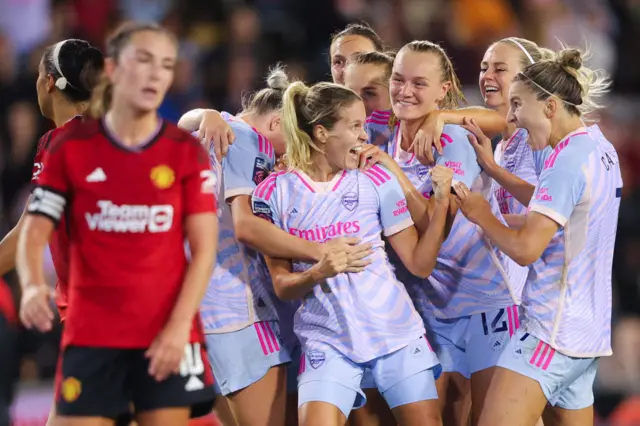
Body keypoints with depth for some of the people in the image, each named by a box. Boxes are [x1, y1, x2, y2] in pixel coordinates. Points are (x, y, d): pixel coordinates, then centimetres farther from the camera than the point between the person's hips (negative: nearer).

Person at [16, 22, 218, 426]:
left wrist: (179, 325, -11)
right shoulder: (70, 148, 3)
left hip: (167, 337, 0)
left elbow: (204, 247, 0)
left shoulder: (187, 152, 3)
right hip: (90, 335, 0)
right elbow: (35, 231, 1)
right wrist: (33, 285, -21)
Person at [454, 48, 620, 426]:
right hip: (587, 330, 10)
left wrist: (481, 215, -4)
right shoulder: (601, 151, 11)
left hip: (551, 330, -10)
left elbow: (525, 249, -20)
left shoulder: (567, 160, -17)